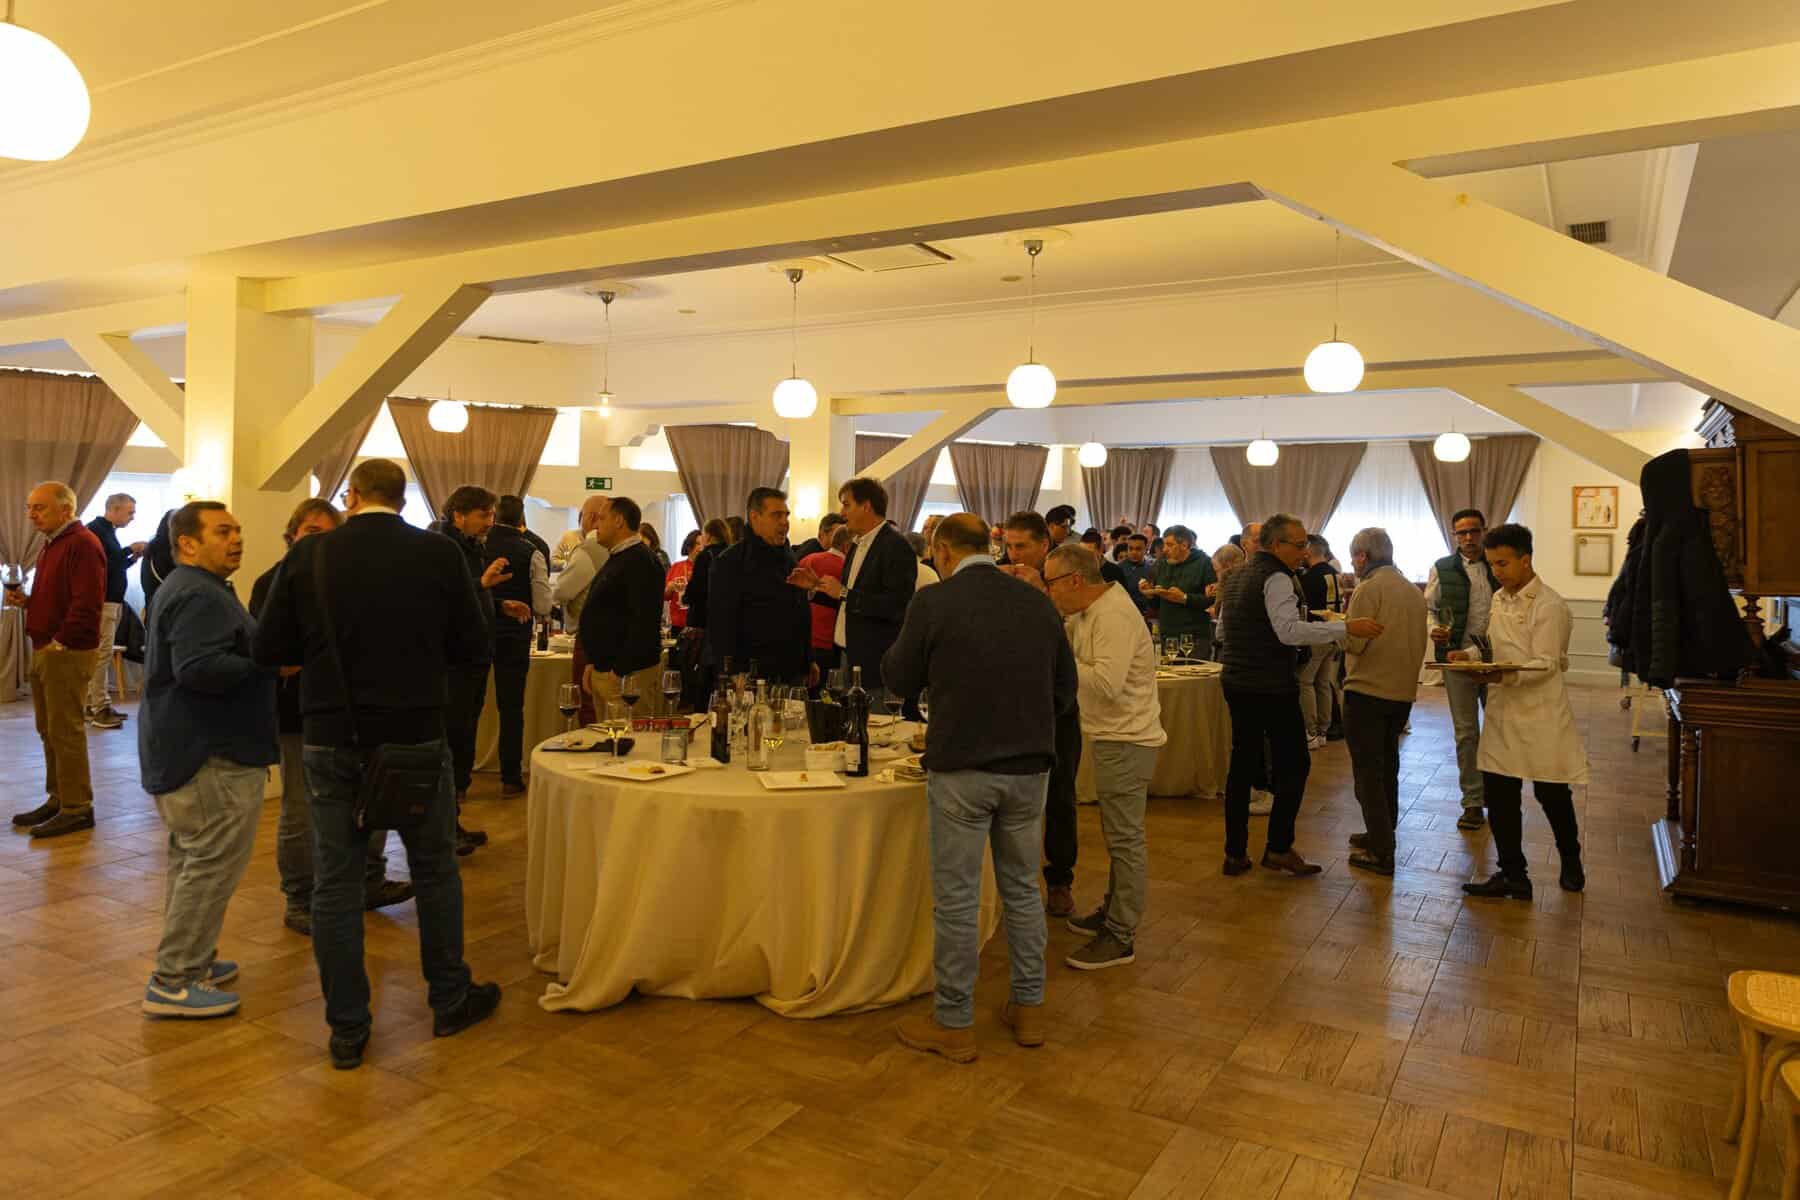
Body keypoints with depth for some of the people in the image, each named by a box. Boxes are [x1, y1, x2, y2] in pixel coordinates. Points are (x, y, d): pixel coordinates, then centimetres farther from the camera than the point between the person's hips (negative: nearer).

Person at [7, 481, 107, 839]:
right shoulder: (52, 544, 18)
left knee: (65, 731, -6)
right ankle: (58, 799, 24)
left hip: (66, 653, -10)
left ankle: (77, 809, 1)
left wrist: (60, 643, -19)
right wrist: (26, 601, 7)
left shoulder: (82, 544, -15)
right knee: (49, 730, 15)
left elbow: (86, 604, -23)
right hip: (44, 649, 10)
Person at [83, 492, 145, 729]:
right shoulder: (94, 529, -10)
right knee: (102, 653, -9)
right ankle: (100, 709, -8)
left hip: (113, 600, 10)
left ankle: (93, 703, 16)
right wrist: (129, 550, -13)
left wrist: (133, 557, 8)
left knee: (101, 654, 11)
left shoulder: (109, 531, 18)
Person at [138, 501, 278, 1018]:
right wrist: (270, 665, -20)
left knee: (192, 860, 18)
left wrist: (260, 660, 11)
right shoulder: (200, 596, -19)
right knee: (214, 864, -6)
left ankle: (189, 961, 28)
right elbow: (199, 668, -30)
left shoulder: (188, 588, 18)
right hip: (210, 754, -12)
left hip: (190, 748, 12)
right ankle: (172, 982, 0)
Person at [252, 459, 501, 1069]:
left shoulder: (307, 555, -4)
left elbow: (269, 648, 0)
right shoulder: (440, 554, -7)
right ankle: (450, 1000, 29)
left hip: (332, 739, 1)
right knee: (435, 870, 16)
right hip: (415, 736, -1)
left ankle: (347, 1029, 18)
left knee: (336, 882, 11)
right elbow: (473, 646, -3)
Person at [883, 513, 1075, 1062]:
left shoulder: (933, 603, -10)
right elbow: (1065, 689, 9)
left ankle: (954, 1025, 17)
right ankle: (1028, 1008, 29)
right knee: (1022, 889, 18)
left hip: (961, 768, -4)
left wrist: (902, 643, 19)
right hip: (1029, 767, 5)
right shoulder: (1038, 602, 3)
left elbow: (900, 679, 1)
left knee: (956, 899, 6)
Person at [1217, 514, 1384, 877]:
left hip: (1235, 682, 8)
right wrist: (1346, 628, -28)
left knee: (1242, 765, 11)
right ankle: (1279, 847, 3)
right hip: (1272, 687, -8)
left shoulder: (1236, 577, 14)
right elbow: (1289, 630, -27)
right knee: (1294, 764, 3)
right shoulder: (1276, 578, -13)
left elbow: (1223, 630, 24)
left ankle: (1235, 853, 13)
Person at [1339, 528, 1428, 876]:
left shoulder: (1369, 589, -14)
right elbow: (1419, 642, 14)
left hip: (1368, 691, -8)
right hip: (1404, 691, 8)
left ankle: (1381, 853, 0)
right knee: (1387, 766, 20)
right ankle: (1382, 834, 31)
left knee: (1368, 771, -1)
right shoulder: (1414, 591, 9)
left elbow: (1354, 643, -17)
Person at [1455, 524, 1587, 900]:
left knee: (1552, 794, 9)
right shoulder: (1499, 599, 10)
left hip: (1540, 714, -6)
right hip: (1503, 711, 7)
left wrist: (1503, 676, -32)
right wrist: (1471, 655, -1)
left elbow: (1546, 664, -18)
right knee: (1498, 794, 5)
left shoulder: (1550, 606, -13)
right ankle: (1512, 874, 14)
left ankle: (1571, 862, 33)